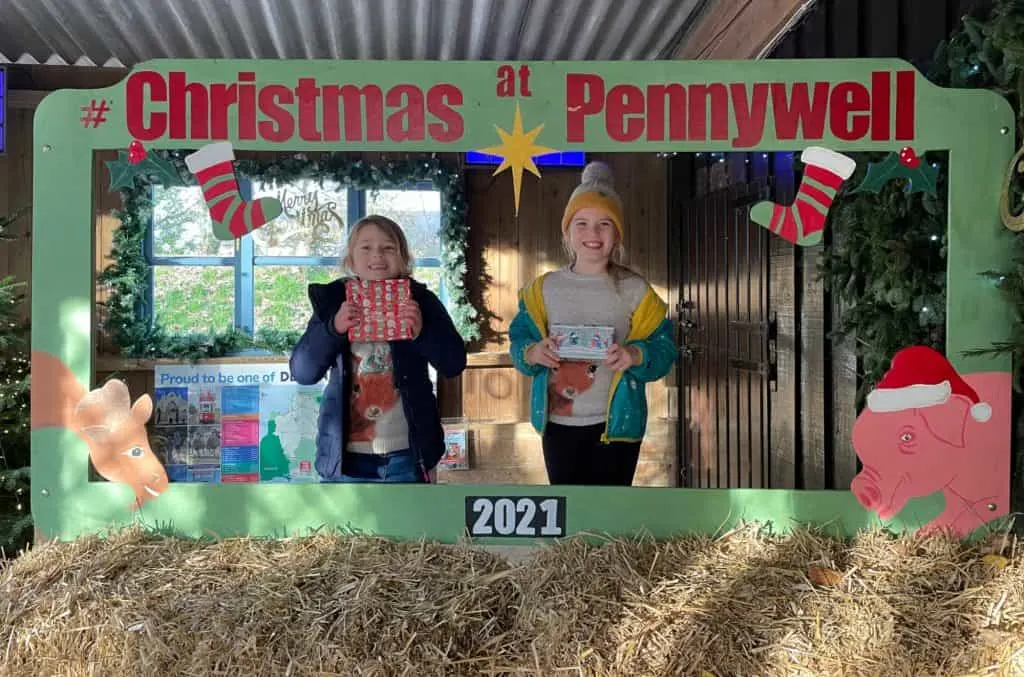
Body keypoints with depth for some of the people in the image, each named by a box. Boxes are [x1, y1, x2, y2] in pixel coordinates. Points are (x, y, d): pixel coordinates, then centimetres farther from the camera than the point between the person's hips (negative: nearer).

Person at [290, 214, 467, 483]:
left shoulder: (420, 301, 0)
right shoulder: (333, 300, 1)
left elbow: (454, 364, -6)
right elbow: (302, 372, -6)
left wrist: (422, 331, -24)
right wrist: (333, 328, -22)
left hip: (407, 457, 0)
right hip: (345, 458, 0)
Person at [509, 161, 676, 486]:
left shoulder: (634, 289, -5)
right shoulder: (544, 288, 2)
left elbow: (663, 347, -6)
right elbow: (519, 341, 1)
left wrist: (636, 356, -27)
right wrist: (533, 353, -21)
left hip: (615, 423, -2)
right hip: (559, 423, 2)